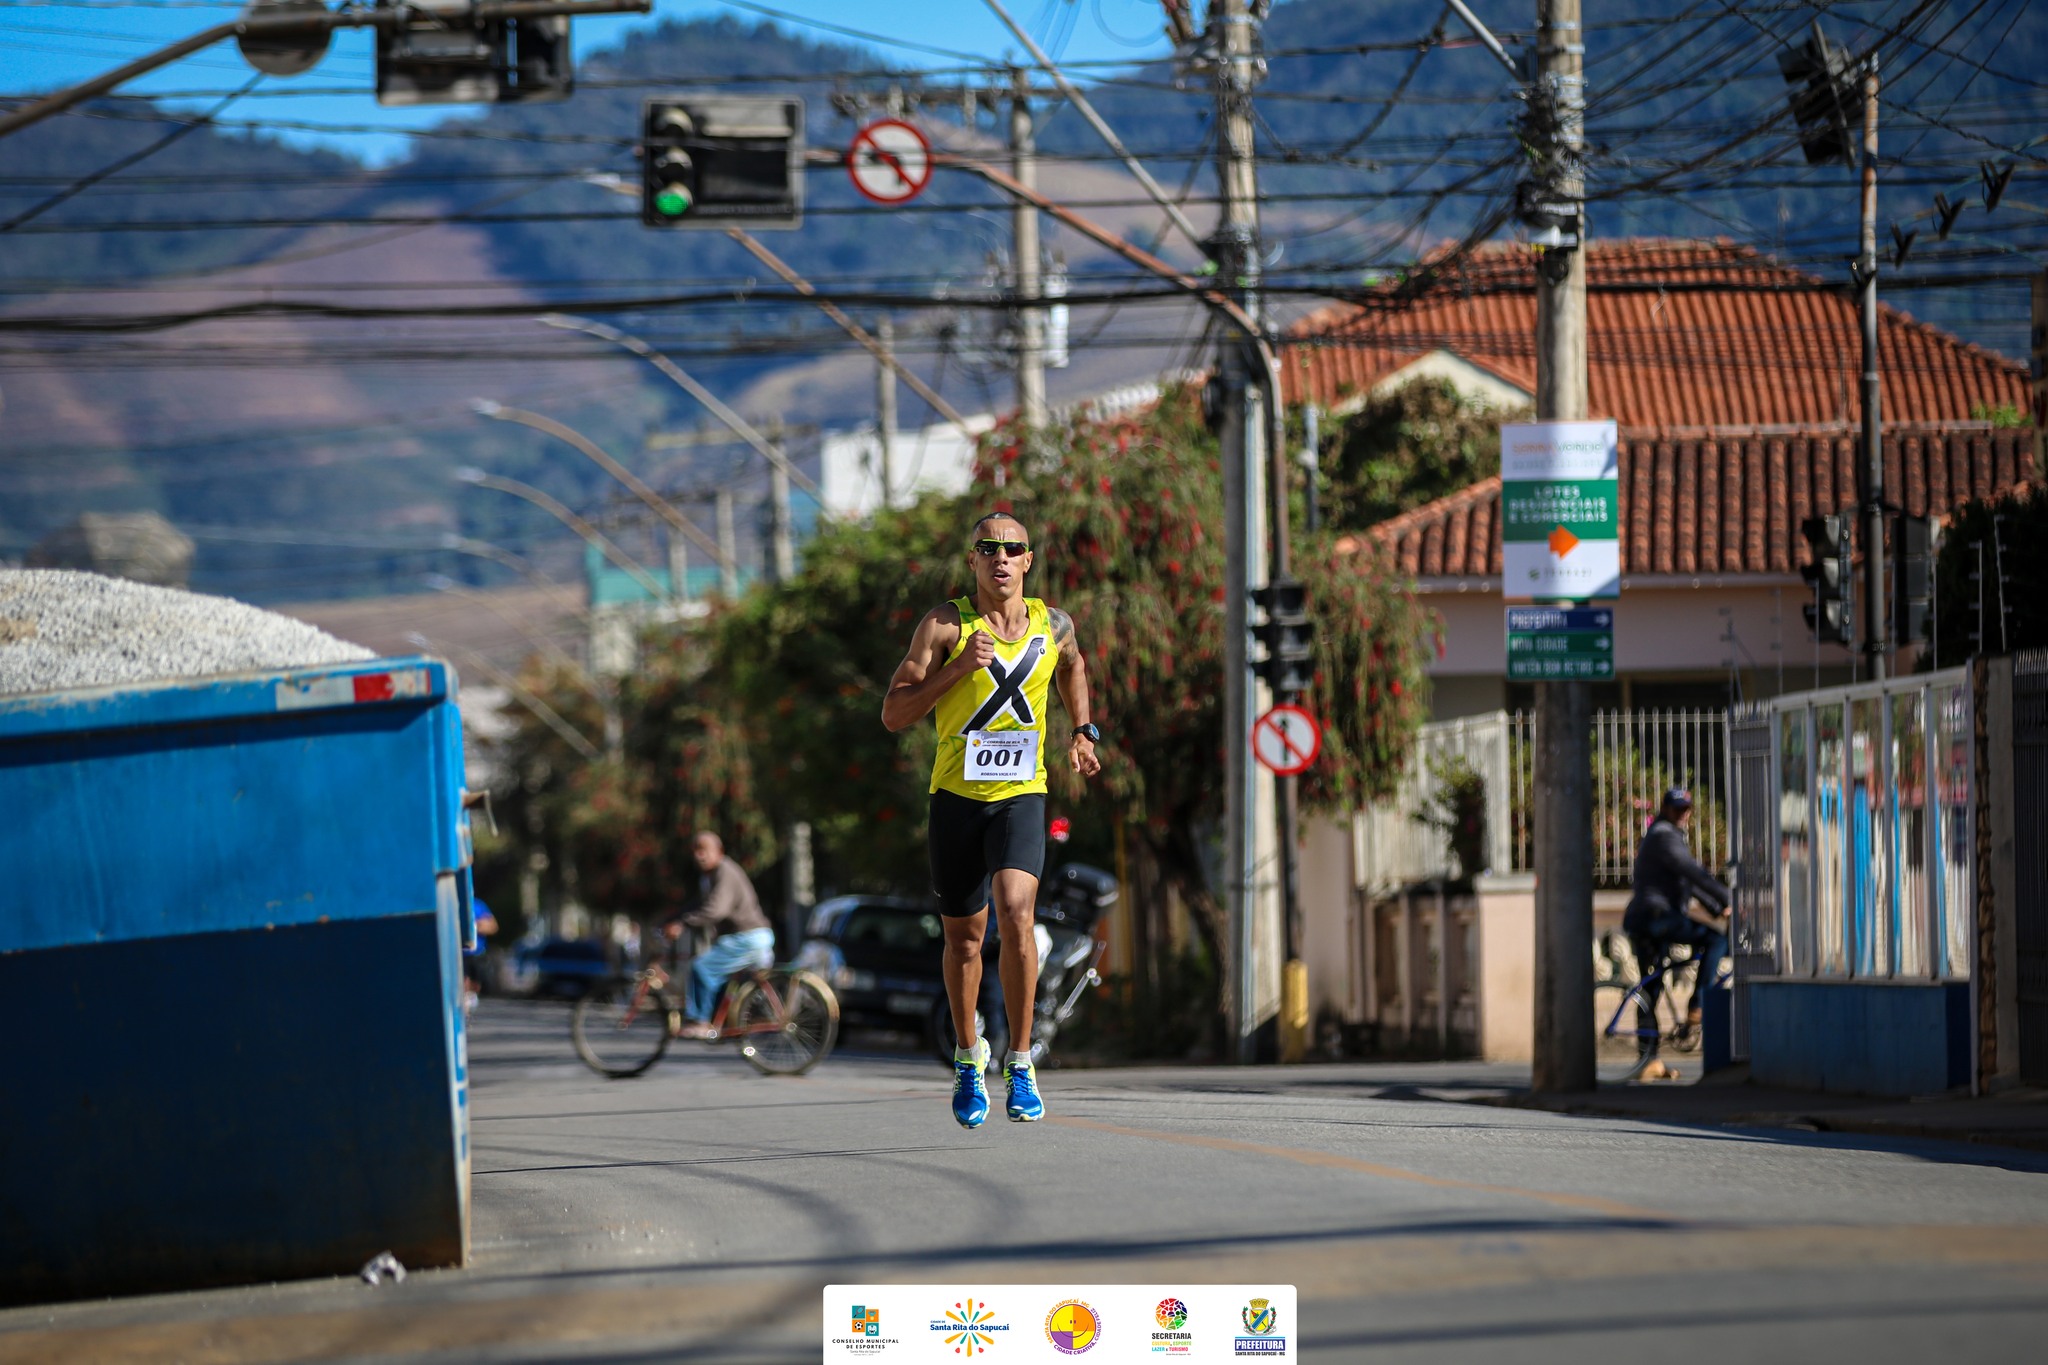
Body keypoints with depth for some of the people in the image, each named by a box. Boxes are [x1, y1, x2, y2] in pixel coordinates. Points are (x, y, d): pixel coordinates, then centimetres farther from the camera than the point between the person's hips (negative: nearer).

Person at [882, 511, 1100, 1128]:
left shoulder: (1053, 625, 4)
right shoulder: (944, 626, -5)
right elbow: (893, 714, -9)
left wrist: (1082, 731, 20)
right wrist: (959, 666, -18)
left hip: (1022, 794, 0)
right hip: (957, 795, 0)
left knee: (1015, 915, -22)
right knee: (964, 938, 10)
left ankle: (1019, 1064, -13)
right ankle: (968, 1056, 35)